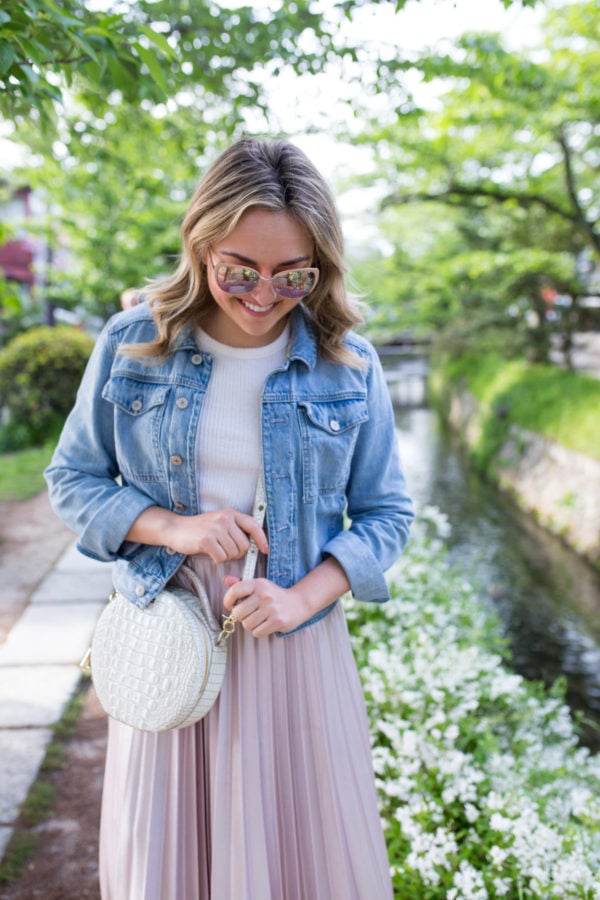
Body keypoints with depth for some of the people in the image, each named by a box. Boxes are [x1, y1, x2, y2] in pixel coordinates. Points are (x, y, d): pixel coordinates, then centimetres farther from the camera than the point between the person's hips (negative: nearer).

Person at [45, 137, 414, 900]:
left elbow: (384, 513, 0)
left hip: (293, 639, 0)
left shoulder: (347, 365, -7)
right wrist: (172, 528, -15)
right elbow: (72, 478, 2)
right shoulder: (132, 344, -6)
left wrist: (301, 599, -16)